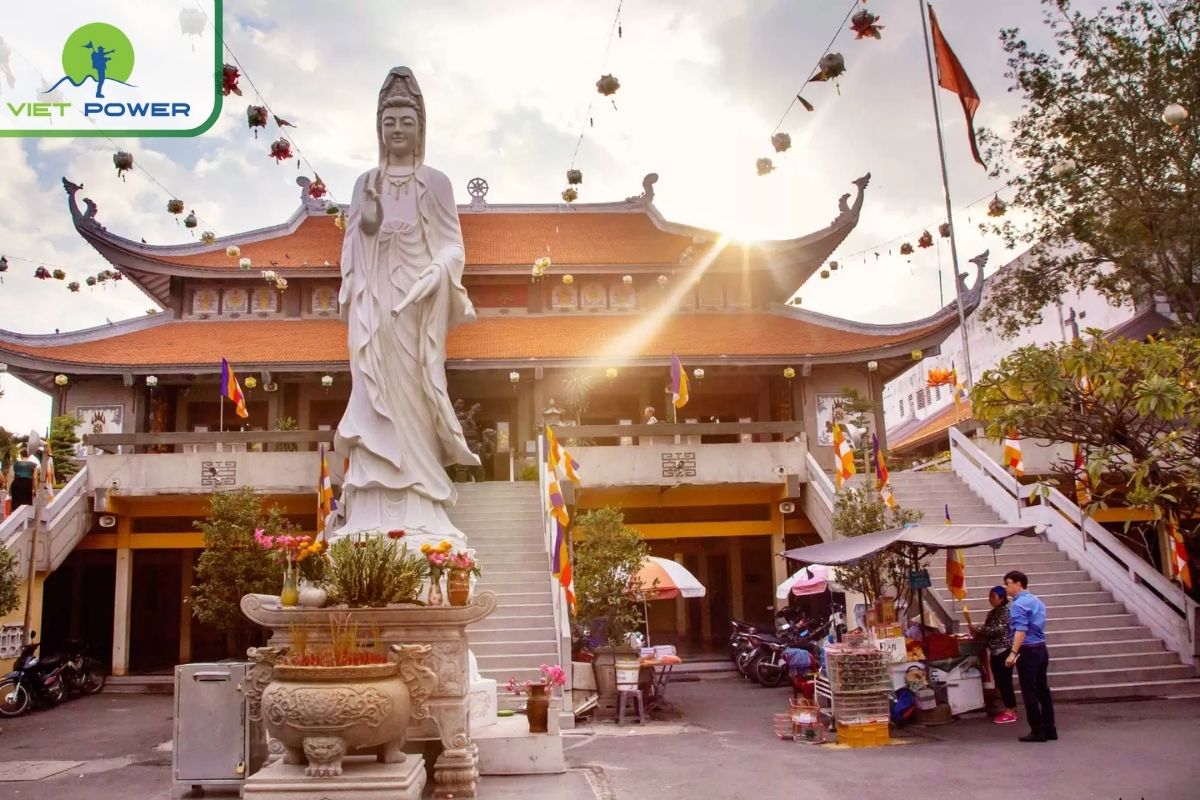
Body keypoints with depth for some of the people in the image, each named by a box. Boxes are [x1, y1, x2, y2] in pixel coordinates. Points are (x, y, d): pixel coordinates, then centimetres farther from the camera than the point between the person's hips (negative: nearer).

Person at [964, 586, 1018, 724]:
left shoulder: (1005, 611, -10)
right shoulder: (992, 613, 15)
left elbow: (998, 629, -22)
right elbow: (987, 631, 19)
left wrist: (977, 629, -21)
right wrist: (976, 633, 0)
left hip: (1004, 651, -9)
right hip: (995, 652, 9)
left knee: (1005, 682, -6)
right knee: (1000, 682, 10)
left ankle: (1011, 712, -1)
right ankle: (1009, 709, 18)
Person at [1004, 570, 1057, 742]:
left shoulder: (1019, 604, -13)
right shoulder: (1037, 601, 14)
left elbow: (1020, 630, -24)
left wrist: (1013, 653, -29)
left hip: (1028, 652, -9)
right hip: (1042, 649, 9)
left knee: (1030, 693, -2)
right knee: (1043, 691, 12)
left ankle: (1037, 732, 1)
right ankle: (1049, 730, 16)